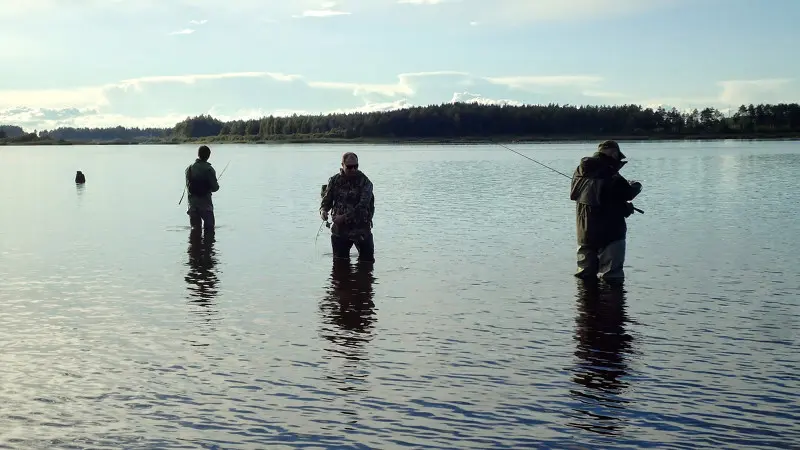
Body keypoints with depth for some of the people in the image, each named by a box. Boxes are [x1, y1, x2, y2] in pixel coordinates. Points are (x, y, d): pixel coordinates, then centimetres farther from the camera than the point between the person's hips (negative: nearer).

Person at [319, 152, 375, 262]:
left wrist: (345, 217, -25)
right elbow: (327, 199, 11)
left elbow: (362, 206, -16)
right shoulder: (334, 180, 5)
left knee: (367, 260, -2)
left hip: (361, 228, -3)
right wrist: (323, 210, -13)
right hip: (339, 229, 3)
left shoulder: (364, 182, -7)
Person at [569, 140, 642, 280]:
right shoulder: (610, 175, -18)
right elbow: (628, 193, -14)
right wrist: (635, 186, 11)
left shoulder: (580, 172, 5)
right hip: (609, 232, -7)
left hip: (585, 231, 7)